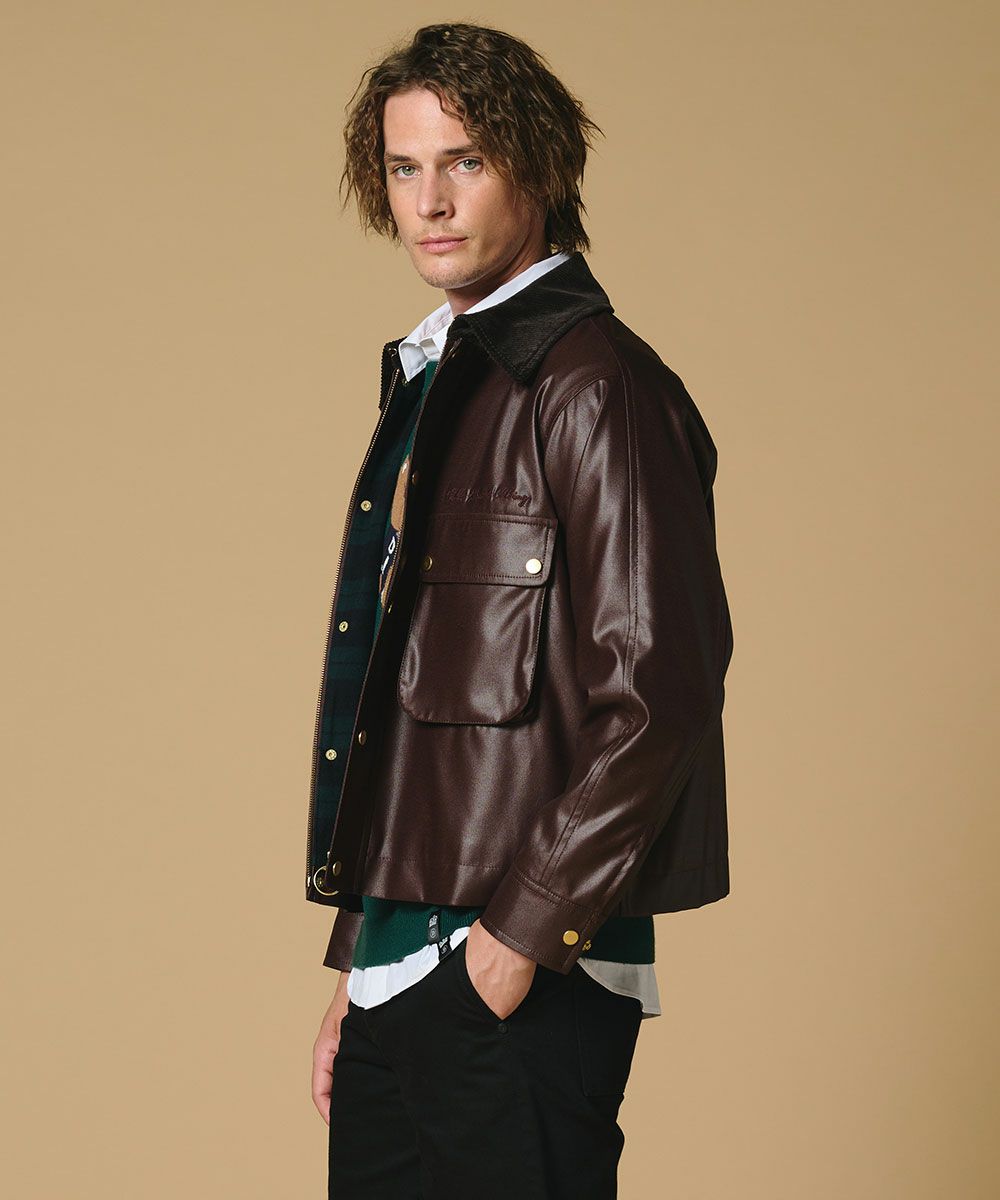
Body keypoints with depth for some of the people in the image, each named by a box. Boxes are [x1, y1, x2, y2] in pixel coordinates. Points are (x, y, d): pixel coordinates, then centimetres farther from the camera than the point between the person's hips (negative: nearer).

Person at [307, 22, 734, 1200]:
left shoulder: (594, 383, -10)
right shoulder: (428, 381, 17)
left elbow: (658, 692, -17)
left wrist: (524, 931, -15)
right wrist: (358, 962, 17)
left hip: (525, 982, -8)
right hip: (398, 971, 8)